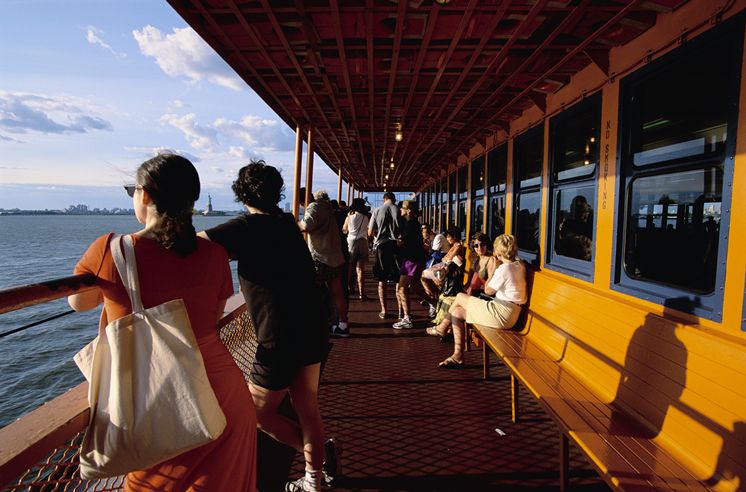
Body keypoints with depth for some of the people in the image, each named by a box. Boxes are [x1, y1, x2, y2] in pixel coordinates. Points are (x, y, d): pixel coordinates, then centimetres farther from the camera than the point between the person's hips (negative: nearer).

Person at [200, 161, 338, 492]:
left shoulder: (248, 227, -13)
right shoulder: (287, 223, 9)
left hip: (280, 338, -8)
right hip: (313, 330, 8)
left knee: (259, 414, 13)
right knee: (307, 409, 18)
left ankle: (319, 453, 21)